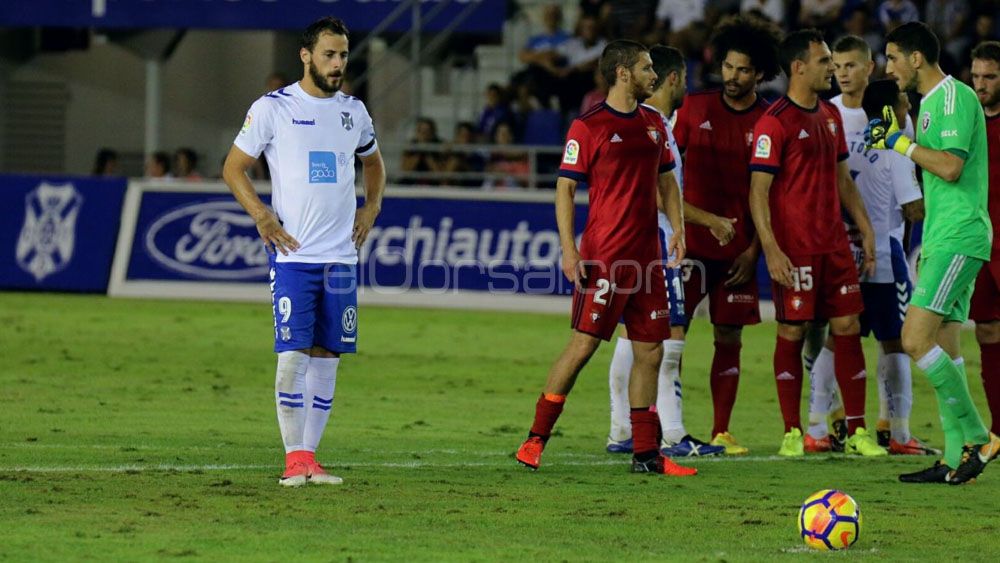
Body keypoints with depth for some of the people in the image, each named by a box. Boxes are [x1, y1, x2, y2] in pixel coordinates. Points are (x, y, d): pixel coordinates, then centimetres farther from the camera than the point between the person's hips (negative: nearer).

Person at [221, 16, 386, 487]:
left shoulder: (354, 111, 12)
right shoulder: (273, 108, -2)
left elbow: (373, 163, 30)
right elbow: (233, 168, 3)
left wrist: (371, 207, 14)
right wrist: (261, 215, -9)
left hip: (341, 255, 5)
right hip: (292, 253, -5)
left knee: (327, 357, 5)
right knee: (293, 355, -11)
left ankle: (311, 457, 11)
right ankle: (294, 457, -2)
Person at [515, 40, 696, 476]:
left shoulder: (653, 124, 14)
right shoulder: (588, 127, -6)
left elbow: (666, 181, 22)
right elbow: (565, 189, -6)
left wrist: (677, 227, 6)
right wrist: (569, 250, -13)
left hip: (646, 256, 7)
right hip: (603, 256, -7)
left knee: (650, 352, 6)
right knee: (583, 345, -9)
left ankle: (646, 454, 12)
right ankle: (536, 440, -1)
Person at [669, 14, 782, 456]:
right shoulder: (695, 108, 4)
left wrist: (754, 250, -3)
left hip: (739, 249, 1)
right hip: (692, 241, -1)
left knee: (729, 338, 4)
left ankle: (721, 433, 10)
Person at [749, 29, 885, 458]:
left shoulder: (830, 116, 13)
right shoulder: (775, 122, -10)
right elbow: (758, 191, -13)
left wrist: (865, 230, 15)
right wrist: (771, 250, -20)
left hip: (835, 244, 7)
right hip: (794, 250, -7)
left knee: (848, 328, 4)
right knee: (792, 334, -1)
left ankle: (857, 431, 8)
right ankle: (792, 434, 6)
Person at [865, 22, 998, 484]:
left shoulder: (955, 98, -12)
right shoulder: (930, 102, 19)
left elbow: (951, 167, -22)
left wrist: (901, 143, -13)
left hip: (959, 238, -10)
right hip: (941, 240, 10)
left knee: (916, 339, -16)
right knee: (944, 348, 7)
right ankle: (956, 459, 7)